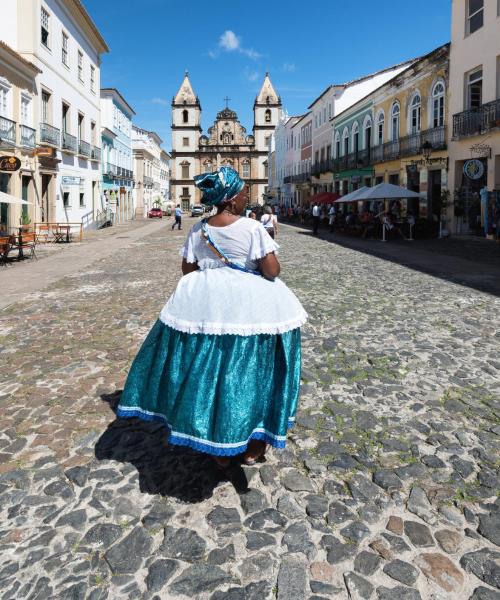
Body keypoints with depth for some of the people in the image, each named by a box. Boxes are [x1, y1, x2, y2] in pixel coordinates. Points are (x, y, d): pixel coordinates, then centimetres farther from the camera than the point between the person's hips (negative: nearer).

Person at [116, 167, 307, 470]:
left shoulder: (198, 229, 0)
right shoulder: (252, 228, -13)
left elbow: (188, 271, 5)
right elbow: (272, 270, -16)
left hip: (205, 306, 4)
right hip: (250, 306, -3)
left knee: (210, 373, 13)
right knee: (251, 371, 12)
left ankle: (220, 450, 25)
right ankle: (253, 445, 25)